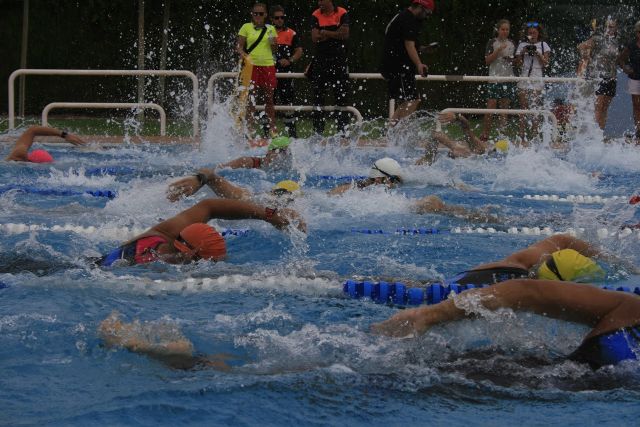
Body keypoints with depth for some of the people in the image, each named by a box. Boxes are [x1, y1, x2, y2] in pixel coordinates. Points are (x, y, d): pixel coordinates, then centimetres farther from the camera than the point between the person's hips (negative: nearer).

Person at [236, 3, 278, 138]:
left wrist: (274, 44, -8)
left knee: (269, 98, 6)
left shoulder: (270, 29, 10)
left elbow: (274, 50, 14)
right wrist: (243, 54, -18)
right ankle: (249, 128, 1)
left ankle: (272, 129, 11)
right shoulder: (246, 27, 4)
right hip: (252, 65, -2)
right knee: (251, 99, -2)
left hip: (268, 65, 2)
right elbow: (239, 46, 1)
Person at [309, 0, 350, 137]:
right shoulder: (316, 16, 2)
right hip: (321, 60, 2)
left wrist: (325, 33, -10)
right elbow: (315, 37, -9)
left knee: (341, 97, -1)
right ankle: (318, 132, 6)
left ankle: (343, 131, 2)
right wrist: (335, 34, -10)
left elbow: (345, 34, -13)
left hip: (339, 60, -1)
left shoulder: (342, 14, -1)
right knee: (318, 97, 1)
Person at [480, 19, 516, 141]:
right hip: (495, 77, -4)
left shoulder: (512, 44, 12)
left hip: (508, 78, 4)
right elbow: (487, 61, -7)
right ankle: (485, 133, -4)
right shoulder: (492, 43, 0)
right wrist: (498, 50, -17)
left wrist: (512, 60, -1)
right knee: (491, 106, -9)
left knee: (505, 107, 4)